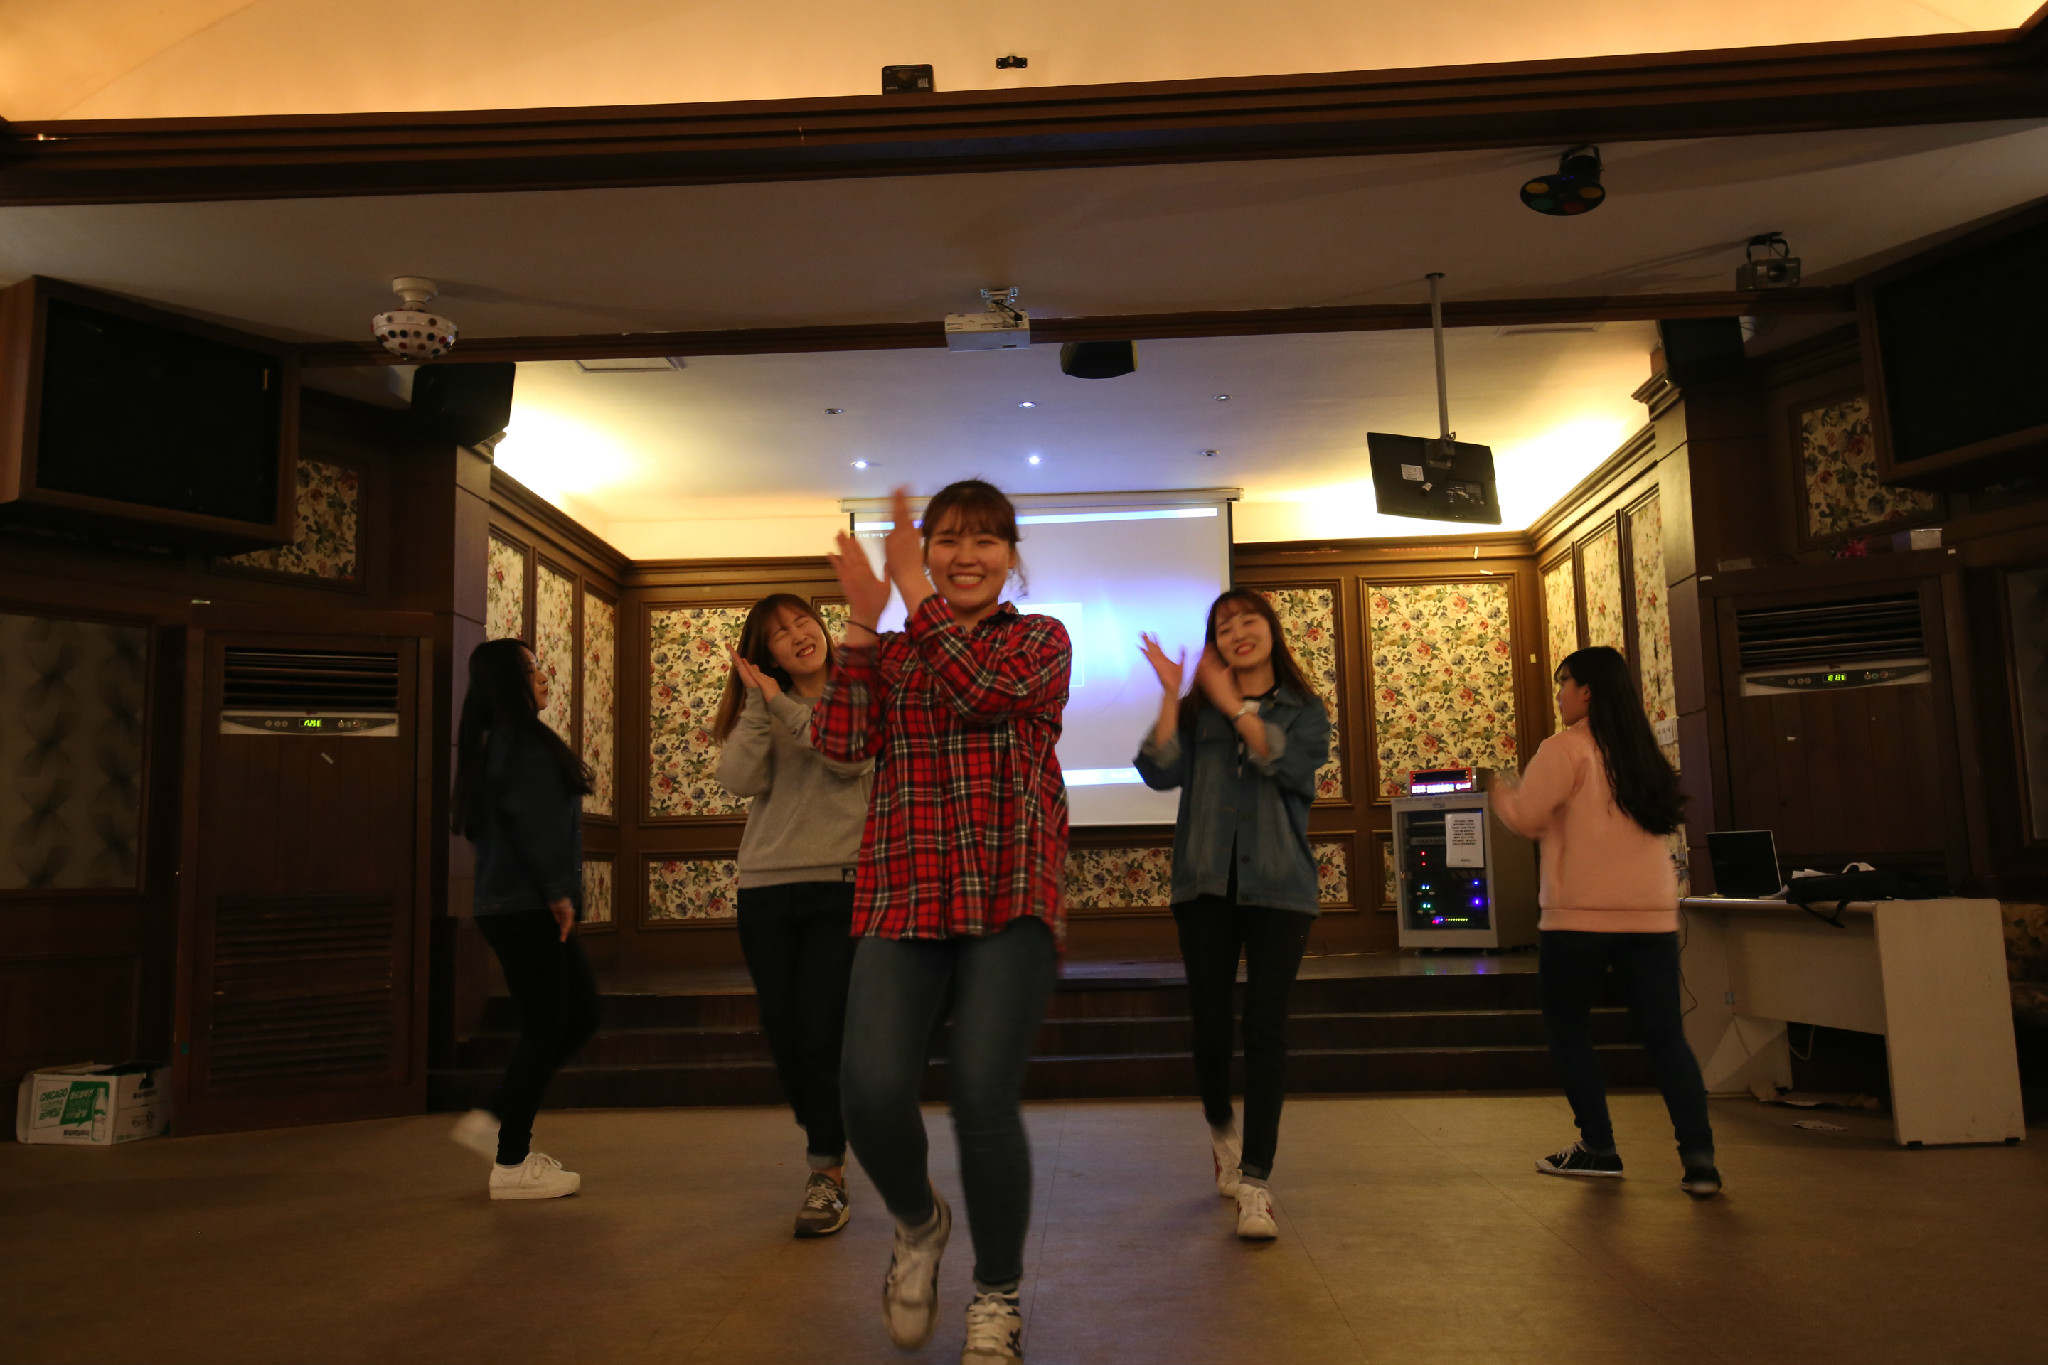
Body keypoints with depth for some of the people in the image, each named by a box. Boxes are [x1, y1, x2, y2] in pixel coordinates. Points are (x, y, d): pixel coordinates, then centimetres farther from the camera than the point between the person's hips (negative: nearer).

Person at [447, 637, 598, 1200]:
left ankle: (495, 1121, 18)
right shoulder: (521, 742, -13)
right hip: (526, 907, -10)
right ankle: (511, 1165, 6)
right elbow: (531, 822, -21)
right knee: (545, 1028, -3)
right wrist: (558, 891, -17)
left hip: (517, 906, 10)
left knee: (581, 1015, 14)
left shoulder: (497, 742, 18)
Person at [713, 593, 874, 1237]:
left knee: (820, 1033, -10)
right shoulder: (760, 710, 13)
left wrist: (781, 702, -9)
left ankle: (827, 1177, 1)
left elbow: (850, 755, -15)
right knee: (783, 1037, 6)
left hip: (840, 886, -3)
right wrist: (758, 702, -8)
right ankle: (827, 1146, 27)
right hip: (765, 888, 4)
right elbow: (740, 780, -4)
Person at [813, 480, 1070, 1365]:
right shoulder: (891, 653, 17)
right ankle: (917, 1220, 21)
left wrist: (915, 593, -6)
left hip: (1011, 897, -2)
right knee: (872, 1089, -15)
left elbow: (982, 689, -12)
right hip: (903, 895, 2)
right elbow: (841, 742, 1)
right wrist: (862, 623, -1)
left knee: (982, 1095, -12)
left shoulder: (1041, 640, 10)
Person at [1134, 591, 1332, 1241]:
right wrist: (1171, 695, -10)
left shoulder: (1305, 710, 8)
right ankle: (1222, 1132, 32)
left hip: (1278, 886, -1)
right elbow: (1161, 773, -6)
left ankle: (1254, 1181, -1)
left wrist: (1235, 705, -11)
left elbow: (1292, 766, -13)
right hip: (1206, 882, 1)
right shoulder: (1197, 710, 10)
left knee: (1265, 1025, -7)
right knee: (1210, 1023, 1)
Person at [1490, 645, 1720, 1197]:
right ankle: (1699, 1157, -1)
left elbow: (1525, 817, -12)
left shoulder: (1566, 748, -8)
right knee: (1666, 1036, 6)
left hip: (1581, 915, -6)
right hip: (1652, 915, 6)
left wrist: (1500, 790, 10)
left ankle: (1598, 1147, 14)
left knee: (1567, 1029, 10)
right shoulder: (1642, 752, 13)